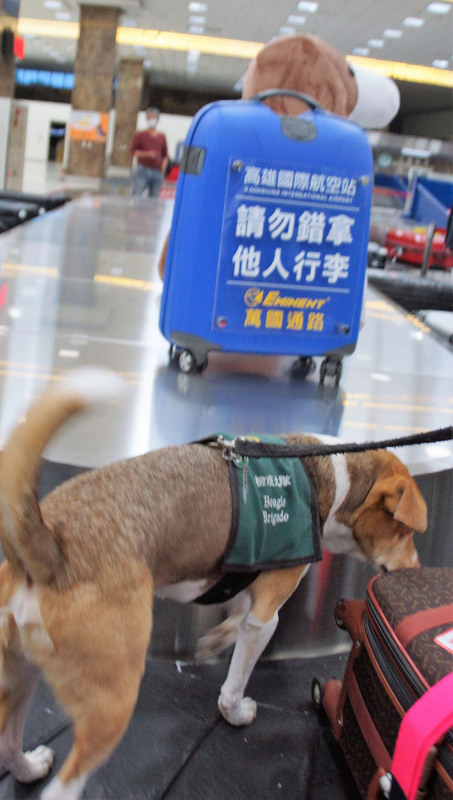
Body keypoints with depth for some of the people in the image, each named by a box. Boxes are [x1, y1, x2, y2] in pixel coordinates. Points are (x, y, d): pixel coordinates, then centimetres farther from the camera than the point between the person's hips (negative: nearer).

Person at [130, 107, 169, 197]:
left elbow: (165, 155, 20)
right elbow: (132, 152, 0)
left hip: (157, 172, 3)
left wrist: (163, 166, -1)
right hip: (143, 170, -3)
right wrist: (147, 154, -15)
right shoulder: (139, 134, 6)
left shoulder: (161, 137, 15)